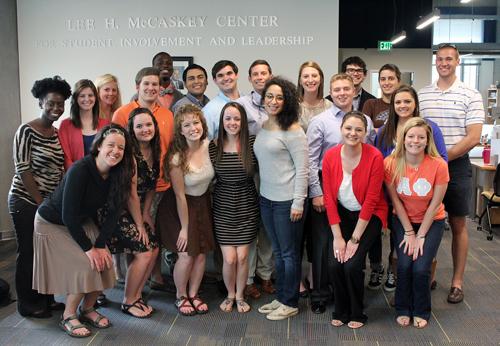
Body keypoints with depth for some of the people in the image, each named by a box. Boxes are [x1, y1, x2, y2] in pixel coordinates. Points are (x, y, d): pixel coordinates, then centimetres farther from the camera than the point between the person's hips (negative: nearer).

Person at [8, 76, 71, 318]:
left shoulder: (57, 133, 8)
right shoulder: (26, 131, -12)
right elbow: (23, 170, -14)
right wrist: (41, 203, -13)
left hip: (50, 202, 6)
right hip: (26, 201, -6)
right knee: (28, 252, 3)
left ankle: (45, 298, 26)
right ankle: (27, 304, 18)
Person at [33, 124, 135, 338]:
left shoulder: (118, 174, -12)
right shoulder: (80, 170, -30)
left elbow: (112, 213, -8)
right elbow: (68, 216, -28)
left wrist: (101, 245, -15)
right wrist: (88, 247, -23)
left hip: (82, 222, 6)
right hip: (52, 224, -6)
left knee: (103, 262, -7)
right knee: (85, 265, -17)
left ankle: (87, 309, 16)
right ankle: (68, 316, 3)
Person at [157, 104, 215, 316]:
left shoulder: (208, 146, -12)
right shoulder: (176, 158, -24)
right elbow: (180, 196, -18)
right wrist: (184, 227, -11)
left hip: (203, 203, 5)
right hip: (180, 206, -5)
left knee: (202, 253, 4)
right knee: (186, 255, -7)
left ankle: (193, 294, 25)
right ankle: (181, 297, 19)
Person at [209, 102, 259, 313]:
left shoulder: (252, 143, -8)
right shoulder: (213, 146, -5)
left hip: (247, 207, 0)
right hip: (223, 208, 0)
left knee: (242, 256, 2)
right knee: (229, 259, -1)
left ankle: (240, 296, 28)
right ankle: (230, 294, 28)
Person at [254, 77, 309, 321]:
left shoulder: (292, 130, -13)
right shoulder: (261, 127, 8)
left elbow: (302, 168, -15)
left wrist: (298, 202, -16)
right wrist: (260, 190, 12)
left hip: (287, 200, -7)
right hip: (266, 198, 7)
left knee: (289, 253, 6)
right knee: (277, 251, 17)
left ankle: (290, 303, 19)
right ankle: (280, 297, 30)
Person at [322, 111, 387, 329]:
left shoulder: (374, 157, -19)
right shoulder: (330, 157, -10)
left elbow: (371, 201, -18)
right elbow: (329, 198, -8)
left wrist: (355, 239, -17)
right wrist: (337, 236, -12)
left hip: (370, 215, -3)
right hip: (343, 214, 3)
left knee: (352, 264, -16)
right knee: (336, 264, -12)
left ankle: (357, 314, 11)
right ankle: (340, 311, 15)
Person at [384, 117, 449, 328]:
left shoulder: (438, 165, -19)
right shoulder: (391, 164, -16)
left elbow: (435, 204, -12)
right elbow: (396, 201, -7)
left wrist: (420, 236, -10)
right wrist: (409, 232, -7)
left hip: (432, 222, -1)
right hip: (403, 221, 1)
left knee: (421, 268, -15)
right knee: (404, 265, -16)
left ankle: (421, 311, 13)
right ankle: (403, 309, 10)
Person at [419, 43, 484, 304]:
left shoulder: (470, 96, -2)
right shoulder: (421, 95, 7)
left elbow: (473, 137, -8)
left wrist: (443, 157, -15)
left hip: (457, 165, -2)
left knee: (458, 225, 6)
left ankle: (457, 281, 15)